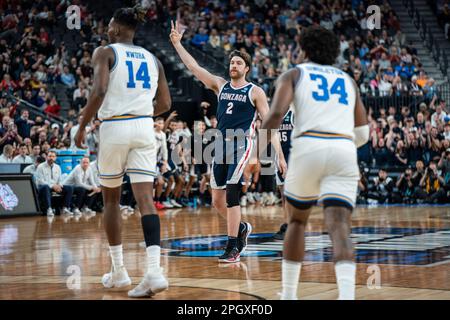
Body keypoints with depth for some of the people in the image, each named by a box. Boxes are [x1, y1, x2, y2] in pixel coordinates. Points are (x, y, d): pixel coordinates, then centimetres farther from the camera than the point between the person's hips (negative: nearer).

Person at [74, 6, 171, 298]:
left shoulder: (105, 53, 0)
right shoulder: (152, 59, 15)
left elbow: (99, 91, -15)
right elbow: (165, 104, 15)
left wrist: (82, 126, -6)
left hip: (114, 128, -3)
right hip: (144, 129, 3)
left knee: (111, 199, 14)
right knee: (145, 198, -5)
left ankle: (118, 271, 18)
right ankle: (154, 272, -21)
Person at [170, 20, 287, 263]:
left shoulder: (255, 92, 1)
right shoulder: (220, 85, 14)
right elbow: (193, 67, 12)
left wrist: (280, 156, -9)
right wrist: (177, 43, 5)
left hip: (241, 145, -5)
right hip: (221, 145, 5)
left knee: (231, 195, -16)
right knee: (217, 201, 7)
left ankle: (233, 247, -10)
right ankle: (241, 228, 33)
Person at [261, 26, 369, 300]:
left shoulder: (293, 74, 16)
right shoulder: (347, 80, 28)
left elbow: (277, 114, -4)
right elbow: (363, 134, 25)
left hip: (309, 147, -1)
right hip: (344, 151, 1)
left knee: (298, 220, 21)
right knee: (339, 226, -10)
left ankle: (289, 295, 24)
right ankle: (347, 296, -34)